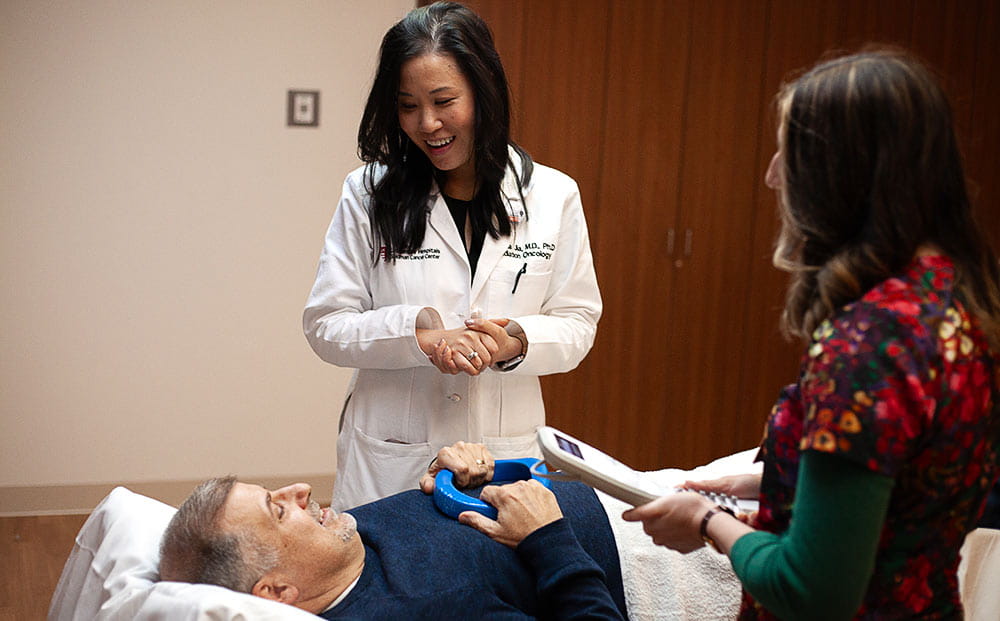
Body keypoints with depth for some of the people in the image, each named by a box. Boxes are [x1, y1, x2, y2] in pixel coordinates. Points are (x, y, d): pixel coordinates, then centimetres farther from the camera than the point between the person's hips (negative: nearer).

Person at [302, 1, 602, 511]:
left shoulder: (554, 196, 1)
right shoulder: (368, 194, -2)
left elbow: (577, 322, 4)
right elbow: (325, 325, -3)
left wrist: (517, 341, -18)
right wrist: (417, 331, -20)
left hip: (507, 455, 1)